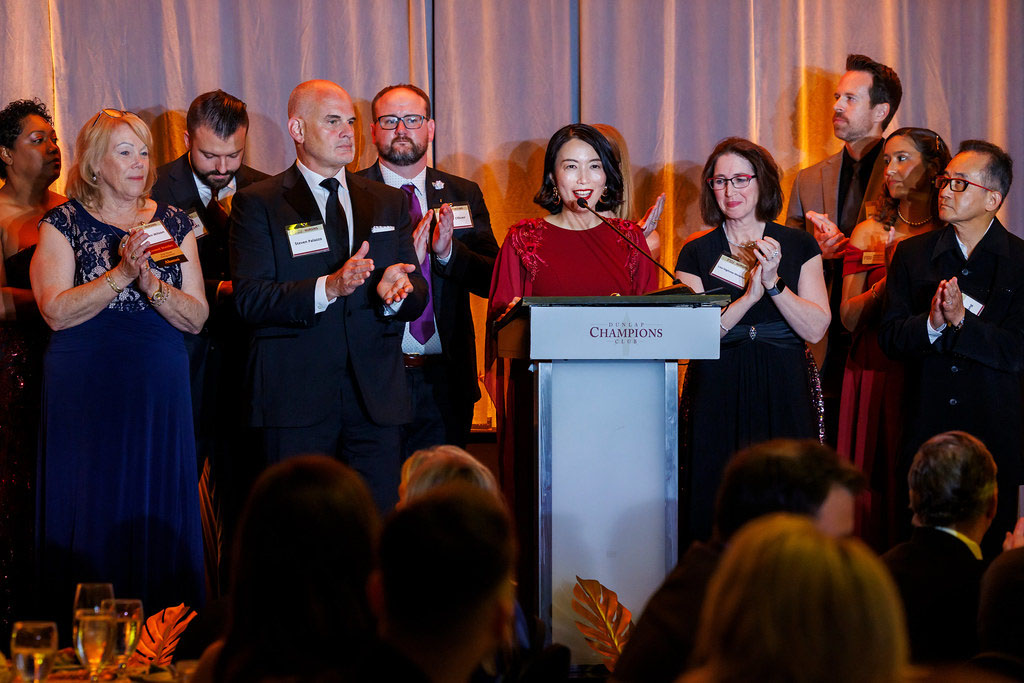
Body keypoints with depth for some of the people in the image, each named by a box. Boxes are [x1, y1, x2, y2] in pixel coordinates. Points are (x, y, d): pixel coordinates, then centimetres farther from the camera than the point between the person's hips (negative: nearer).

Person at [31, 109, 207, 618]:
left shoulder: (173, 224, 10)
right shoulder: (64, 224, 1)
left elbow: (196, 318, 3)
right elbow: (56, 311, -11)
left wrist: (152, 282, -15)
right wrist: (122, 273, -19)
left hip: (160, 386, 3)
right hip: (85, 389, -3)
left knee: (159, 511, 3)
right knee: (93, 514, -1)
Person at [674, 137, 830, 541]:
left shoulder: (799, 247, 7)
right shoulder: (696, 253, 7)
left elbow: (816, 330, -2)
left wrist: (774, 283, -14)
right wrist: (750, 295, -15)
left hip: (784, 392, 0)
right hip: (717, 393, 0)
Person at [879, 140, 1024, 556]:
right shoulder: (911, 254, 8)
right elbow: (890, 338, 1)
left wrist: (961, 321, -22)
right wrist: (932, 323, -18)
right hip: (924, 430, 2)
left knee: (990, 556, 2)